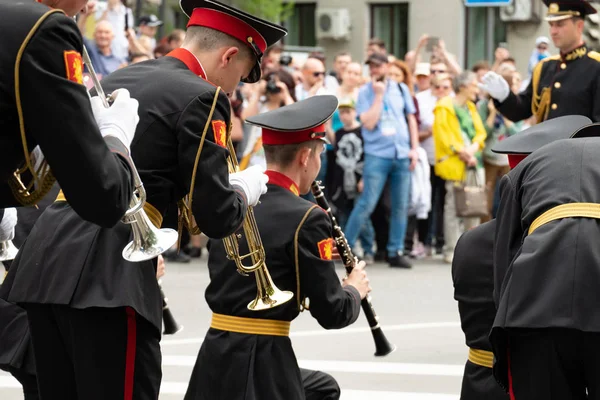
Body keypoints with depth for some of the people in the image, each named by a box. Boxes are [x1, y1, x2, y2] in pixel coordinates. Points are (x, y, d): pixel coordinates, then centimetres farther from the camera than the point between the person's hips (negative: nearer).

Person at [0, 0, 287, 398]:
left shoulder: (116, 79, 19)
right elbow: (216, 218, -6)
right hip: (108, 274, -8)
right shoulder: (203, 99, -5)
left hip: (45, 261, 8)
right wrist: (245, 190, 14)